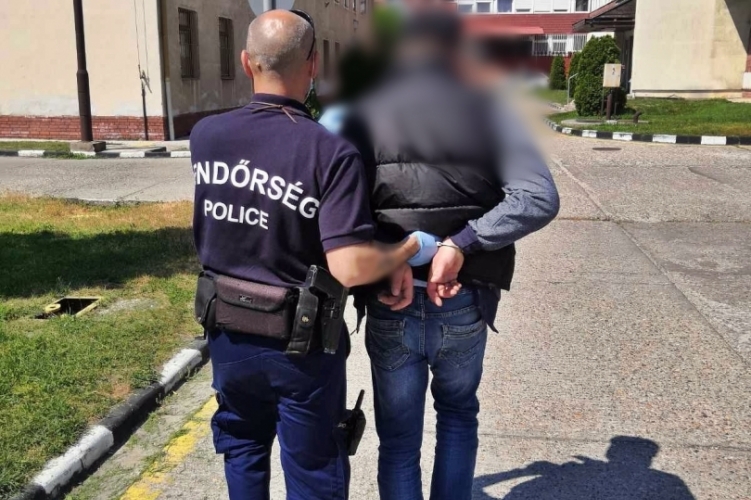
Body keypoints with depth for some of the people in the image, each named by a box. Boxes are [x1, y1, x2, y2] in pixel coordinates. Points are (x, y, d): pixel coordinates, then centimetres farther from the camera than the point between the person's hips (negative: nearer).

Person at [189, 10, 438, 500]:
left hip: (228, 332, 4)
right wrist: (414, 247, -10)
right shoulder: (331, 153, -23)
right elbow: (351, 268, -29)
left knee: (243, 445, 28)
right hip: (301, 343, -4)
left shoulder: (205, 135, -8)